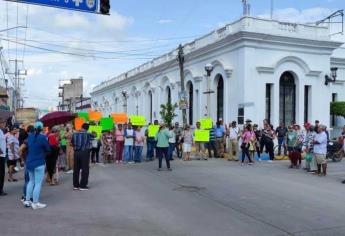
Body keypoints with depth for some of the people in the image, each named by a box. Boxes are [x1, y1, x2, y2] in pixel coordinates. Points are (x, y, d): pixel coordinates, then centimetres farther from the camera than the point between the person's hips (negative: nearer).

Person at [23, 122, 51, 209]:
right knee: (38, 183, 0)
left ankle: (27, 200, 22)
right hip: (39, 163, -7)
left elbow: (28, 147, 13)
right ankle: (35, 203, 4)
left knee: (31, 181, 20)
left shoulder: (30, 136, 4)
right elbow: (48, 149, -6)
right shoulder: (43, 137, -14)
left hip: (29, 162, 7)